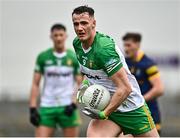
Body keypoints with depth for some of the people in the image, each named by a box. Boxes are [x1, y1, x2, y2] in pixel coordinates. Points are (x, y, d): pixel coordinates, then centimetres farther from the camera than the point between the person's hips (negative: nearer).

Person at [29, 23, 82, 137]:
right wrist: (33, 109, -4)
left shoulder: (74, 58, 2)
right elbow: (35, 84, 4)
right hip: (47, 107, 0)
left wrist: (73, 103, -12)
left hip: (67, 108, 0)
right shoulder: (43, 57, 3)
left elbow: (80, 85, 3)